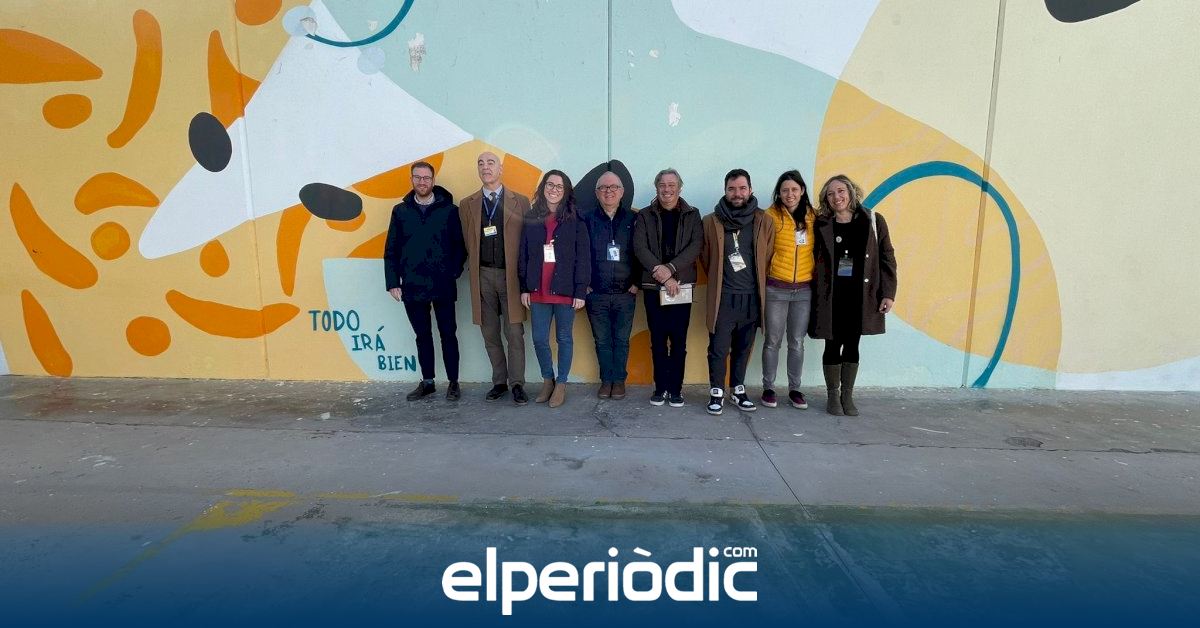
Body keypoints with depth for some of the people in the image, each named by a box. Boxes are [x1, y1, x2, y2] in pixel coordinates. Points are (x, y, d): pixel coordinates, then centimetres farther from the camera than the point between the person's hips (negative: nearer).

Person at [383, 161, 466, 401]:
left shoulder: (449, 210, 0)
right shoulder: (400, 211, 6)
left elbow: (460, 246, 0)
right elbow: (391, 251, 6)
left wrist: (453, 273, -10)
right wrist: (393, 283, 1)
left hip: (443, 286, -2)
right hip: (412, 287, 2)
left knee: (448, 334, 6)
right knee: (422, 336, 12)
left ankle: (453, 382, 17)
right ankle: (427, 382, 23)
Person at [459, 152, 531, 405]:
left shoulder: (520, 202, 2)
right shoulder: (467, 205, 10)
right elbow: (467, 242, 12)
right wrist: (473, 270, 5)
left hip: (511, 275, -2)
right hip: (483, 276, 3)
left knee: (514, 334, -1)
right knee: (490, 334, 9)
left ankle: (517, 384, 9)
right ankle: (499, 382, 20)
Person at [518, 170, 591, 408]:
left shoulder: (575, 221, -2)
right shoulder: (531, 220, 6)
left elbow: (583, 258, -3)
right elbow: (523, 256, 8)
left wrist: (580, 291, -9)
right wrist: (524, 288, 4)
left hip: (565, 290, -2)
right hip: (538, 290, 3)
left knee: (564, 338, 8)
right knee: (539, 339, 7)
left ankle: (561, 384, 21)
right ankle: (547, 380, 27)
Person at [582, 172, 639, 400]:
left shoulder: (633, 219, 3)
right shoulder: (588, 220, 3)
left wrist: (637, 282, -1)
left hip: (625, 293, 0)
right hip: (596, 294, 0)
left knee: (622, 340, 6)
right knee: (602, 340, 8)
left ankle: (619, 379, 20)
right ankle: (606, 379, 21)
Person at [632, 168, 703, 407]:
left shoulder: (692, 215, 7)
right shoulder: (645, 216, 6)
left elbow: (696, 245, -5)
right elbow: (639, 248, -5)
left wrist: (670, 268, -18)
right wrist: (661, 274, -16)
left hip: (682, 286, 0)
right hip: (653, 286, 0)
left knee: (679, 340, 2)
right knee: (658, 340, 6)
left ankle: (676, 388, 12)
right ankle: (661, 387, 16)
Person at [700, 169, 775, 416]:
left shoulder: (765, 222, 2)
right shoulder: (711, 222, -1)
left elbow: (767, 257, 10)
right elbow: (705, 257, 8)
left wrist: (756, 282, 11)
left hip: (752, 297, 2)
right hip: (723, 297, -2)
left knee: (743, 348, 13)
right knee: (719, 349, 0)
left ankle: (738, 390, 28)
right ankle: (717, 393, 15)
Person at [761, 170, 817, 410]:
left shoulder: (813, 217, 5)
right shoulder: (771, 216, -6)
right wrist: (764, 278, -7)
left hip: (804, 289, 3)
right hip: (776, 289, -3)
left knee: (797, 343, 10)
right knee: (772, 341, 5)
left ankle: (794, 389, 21)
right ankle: (768, 388, 17)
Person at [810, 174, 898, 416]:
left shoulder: (873, 221, 2)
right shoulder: (821, 225, 1)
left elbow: (886, 258, 3)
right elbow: (813, 260, 1)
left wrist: (888, 293, -2)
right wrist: (815, 294, -6)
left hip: (861, 296, 1)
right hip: (831, 296, -1)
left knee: (852, 345, 9)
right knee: (833, 345, 5)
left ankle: (847, 395, 22)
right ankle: (833, 396, 19)